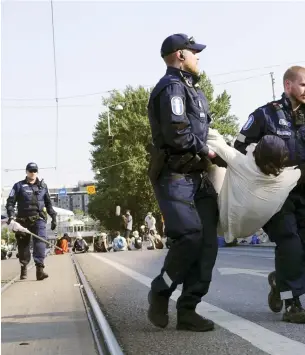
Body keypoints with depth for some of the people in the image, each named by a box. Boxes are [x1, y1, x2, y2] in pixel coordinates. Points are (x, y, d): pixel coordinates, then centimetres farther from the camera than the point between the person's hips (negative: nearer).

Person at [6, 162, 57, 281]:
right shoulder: (19, 185, 8)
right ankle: (23, 268, 21)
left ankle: (39, 268, -24)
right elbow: (10, 201, 1)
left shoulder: (43, 186, 16)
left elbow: (48, 203, 20)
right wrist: (11, 215, -15)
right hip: (23, 219, 0)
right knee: (23, 244, 5)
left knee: (40, 241, -16)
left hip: (39, 218, 0)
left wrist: (53, 217, 14)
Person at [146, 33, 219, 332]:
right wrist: (205, 152, -8)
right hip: (175, 176, -9)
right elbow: (177, 134, -21)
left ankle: (187, 310, 4)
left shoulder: (190, 88, 23)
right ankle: (160, 292, 2)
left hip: (196, 177, 9)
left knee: (207, 240, 1)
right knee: (190, 235, -20)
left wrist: (210, 149, 8)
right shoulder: (172, 87, -9)